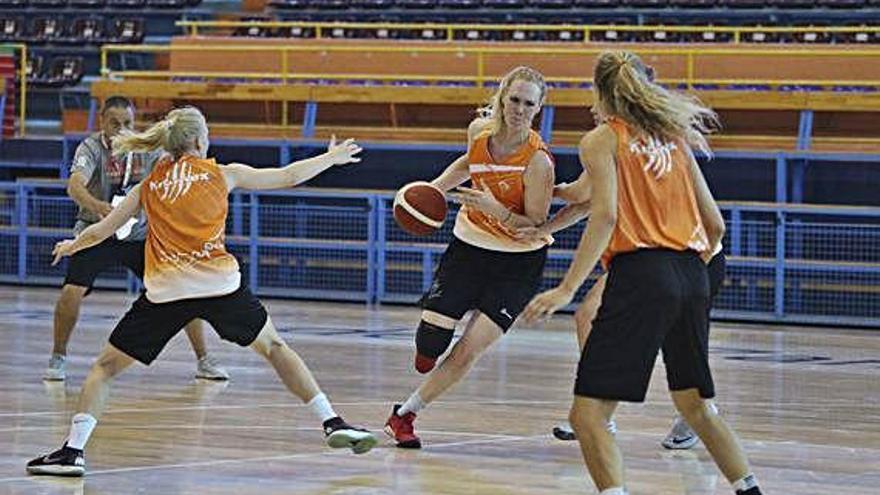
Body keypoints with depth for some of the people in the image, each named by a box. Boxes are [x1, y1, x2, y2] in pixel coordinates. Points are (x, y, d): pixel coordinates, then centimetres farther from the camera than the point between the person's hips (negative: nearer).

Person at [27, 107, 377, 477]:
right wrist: (331, 158, 35)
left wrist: (71, 246, 45)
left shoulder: (148, 187, 16)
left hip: (165, 290, 0)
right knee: (273, 347, 19)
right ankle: (332, 422, 14)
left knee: (106, 367, 9)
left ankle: (73, 451, -5)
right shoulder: (221, 174, 12)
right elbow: (288, 177, 20)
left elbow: (100, 231, 24)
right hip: (220, 284, 0)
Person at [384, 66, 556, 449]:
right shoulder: (480, 130, -7)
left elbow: (536, 228, -19)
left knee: (469, 351, -9)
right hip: (468, 245, 4)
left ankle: (404, 415, 9)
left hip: (517, 262, -4)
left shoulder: (538, 160, -23)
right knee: (426, 349, -8)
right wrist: (433, 189, 7)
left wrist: (497, 210, -33)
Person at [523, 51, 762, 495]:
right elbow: (715, 225, 17)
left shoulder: (602, 140, 4)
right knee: (695, 406, 23)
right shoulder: (673, 137, 20)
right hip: (691, 273, 6)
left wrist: (567, 289, -14)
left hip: (640, 272, -6)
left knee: (589, 414, -8)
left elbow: (606, 216, -12)